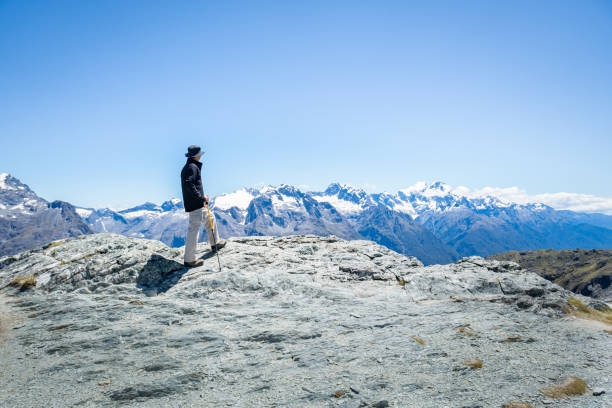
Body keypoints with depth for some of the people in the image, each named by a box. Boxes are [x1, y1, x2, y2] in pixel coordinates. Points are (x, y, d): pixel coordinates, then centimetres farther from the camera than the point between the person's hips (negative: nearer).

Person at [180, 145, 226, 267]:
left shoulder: (187, 167, 17)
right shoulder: (192, 167, -14)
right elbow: (189, 185, -27)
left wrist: (202, 196, 12)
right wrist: (201, 198, -21)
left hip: (198, 204, 11)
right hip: (195, 204, -11)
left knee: (210, 218, 26)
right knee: (194, 229, -7)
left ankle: (215, 243, 39)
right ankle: (189, 259, -3)